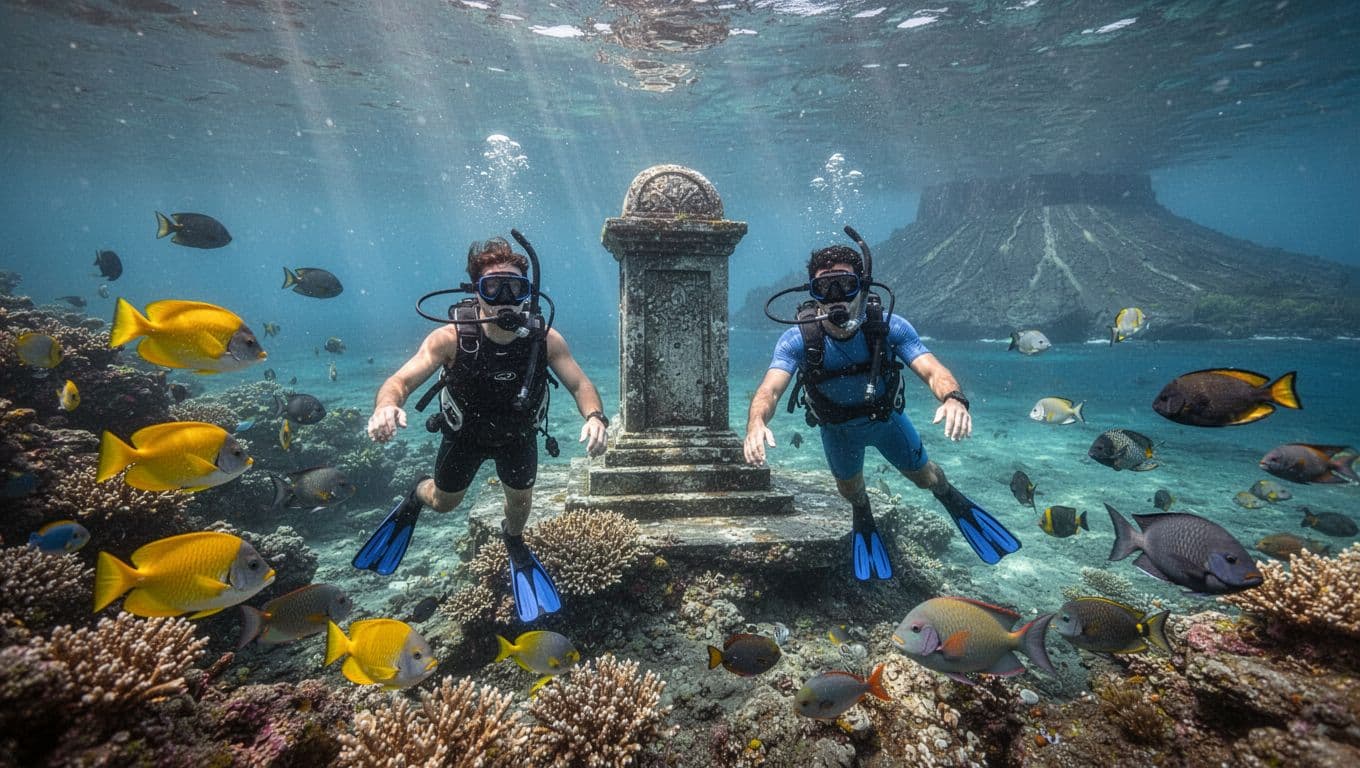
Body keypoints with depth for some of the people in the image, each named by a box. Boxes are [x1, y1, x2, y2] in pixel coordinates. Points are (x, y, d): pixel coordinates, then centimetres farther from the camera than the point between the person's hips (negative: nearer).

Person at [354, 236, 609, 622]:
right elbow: (400, 380, -32)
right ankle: (416, 497, 58)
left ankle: (514, 541, 53)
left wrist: (594, 416, -44)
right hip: (465, 433, 0)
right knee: (444, 502, 19)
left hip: (518, 434, 1)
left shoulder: (546, 340, -29)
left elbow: (580, 385, -23)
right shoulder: (451, 338, -33)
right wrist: (385, 406, -56)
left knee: (520, 499, 16)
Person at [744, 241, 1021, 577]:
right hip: (837, 428, 0)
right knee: (849, 487, 23)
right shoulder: (798, 338, -34)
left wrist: (953, 398, -62)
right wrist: (756, 422, -66)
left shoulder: (888, 326, -32)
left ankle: (951, 497, 57)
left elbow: (932, 370, -39)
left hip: (886, 416, 0)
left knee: (923, 476, 19)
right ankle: (863, 517, 61)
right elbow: (770, 388, -43)